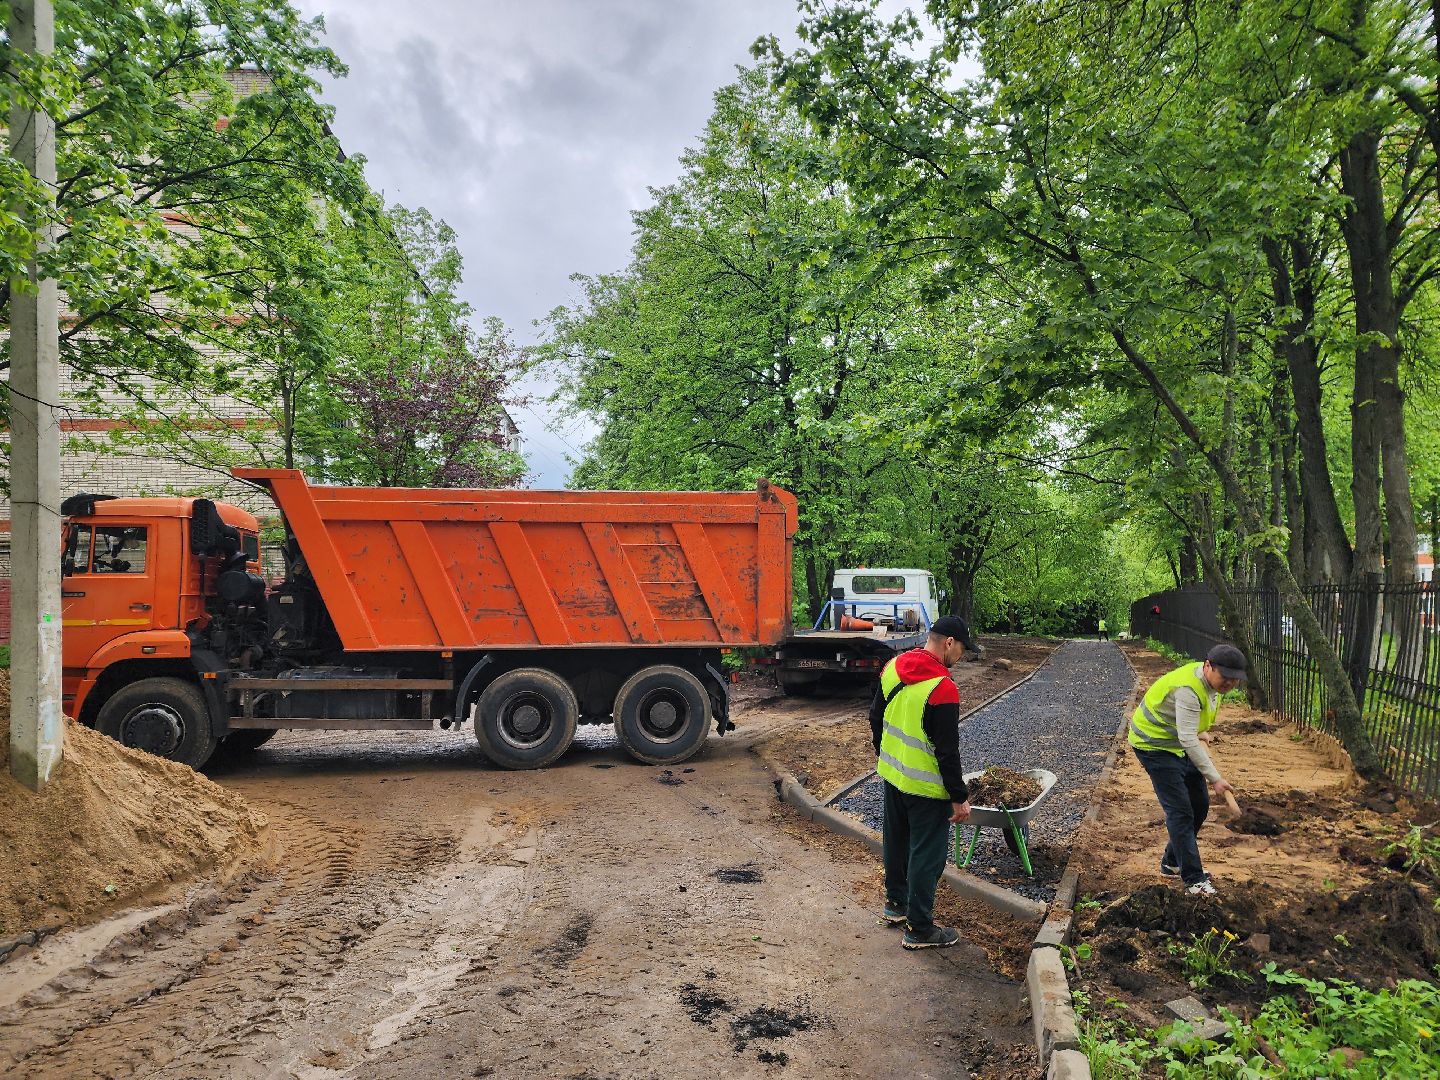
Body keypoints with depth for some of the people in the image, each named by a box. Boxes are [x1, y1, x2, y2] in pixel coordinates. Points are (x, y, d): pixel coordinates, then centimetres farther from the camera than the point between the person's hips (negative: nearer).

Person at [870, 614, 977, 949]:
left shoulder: (893, 668, -2)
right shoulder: (943, 689, -26)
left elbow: (876, 717, 11)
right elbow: (947, 751, -23)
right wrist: (959, 797, -13)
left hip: (892, 774, 8)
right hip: (926, 788, -8)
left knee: (897, 842, 23)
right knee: (927, 855, 5)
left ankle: (896, 904, 40)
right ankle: (919, 930, 16)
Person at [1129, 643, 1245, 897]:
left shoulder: (1211, 681, -3)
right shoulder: (1188, 689, -32)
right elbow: (1188, 740, -35)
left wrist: (1200, 732, 10)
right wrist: (1214, 778, -35)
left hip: (1180, 744, 10)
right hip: (1155, 745, -10)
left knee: (1199, 805, 13)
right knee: (1180, 812, -11)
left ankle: (1172, 862, 26)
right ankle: (1194, 880, -5)